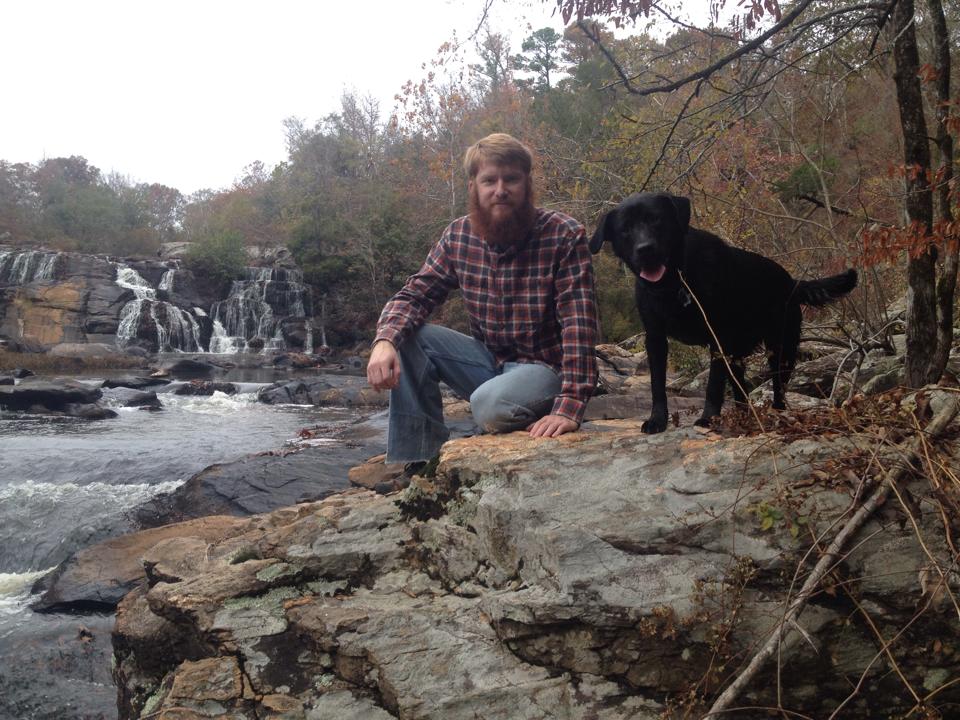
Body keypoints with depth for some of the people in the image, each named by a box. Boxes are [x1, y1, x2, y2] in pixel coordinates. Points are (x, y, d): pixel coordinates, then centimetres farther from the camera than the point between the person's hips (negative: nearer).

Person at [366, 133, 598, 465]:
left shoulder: (564, 235, -17)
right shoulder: (458, 236, -3)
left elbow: (579, 324, -23)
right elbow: (413, 296, -1)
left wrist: (569, 407, -34)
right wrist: (385, 341, -24)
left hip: (544, 366, -5)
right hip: (488, 359, 5)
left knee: (490, 404, -35)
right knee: (408, 337, -13)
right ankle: (418, 462, -5)